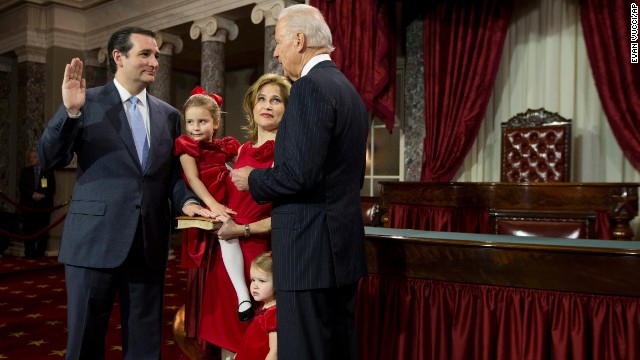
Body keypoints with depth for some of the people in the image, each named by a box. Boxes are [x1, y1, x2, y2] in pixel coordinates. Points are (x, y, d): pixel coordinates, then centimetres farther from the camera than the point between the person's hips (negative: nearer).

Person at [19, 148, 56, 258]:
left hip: (44, 206, -1)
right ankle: (29, 254, 6)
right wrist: (33, 194, -12)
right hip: (28, 206, 1)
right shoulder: (25, 171, 13)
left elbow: (52, 188, 3)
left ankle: (40, 254, 4)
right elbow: (22, 187, 3)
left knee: (43, 232, -2)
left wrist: (43, 195, -13)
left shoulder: (48, 172, 9)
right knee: (29, 231, -1)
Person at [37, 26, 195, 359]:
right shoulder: (87, 103, 1)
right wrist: (70, 111, -20)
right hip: (95, 239, -3)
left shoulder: (169, 115, 11)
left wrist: (187, 202, -10)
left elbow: (173, 173, 11)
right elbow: (49, 160, -6)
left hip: (150, 242, 3)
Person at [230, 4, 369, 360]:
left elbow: (300, 173, -23)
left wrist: (252, 179, -5)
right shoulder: (348, 88, 15)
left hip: (311, 246, -10)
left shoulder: (311, 86, -14)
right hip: (342, 244, 10)